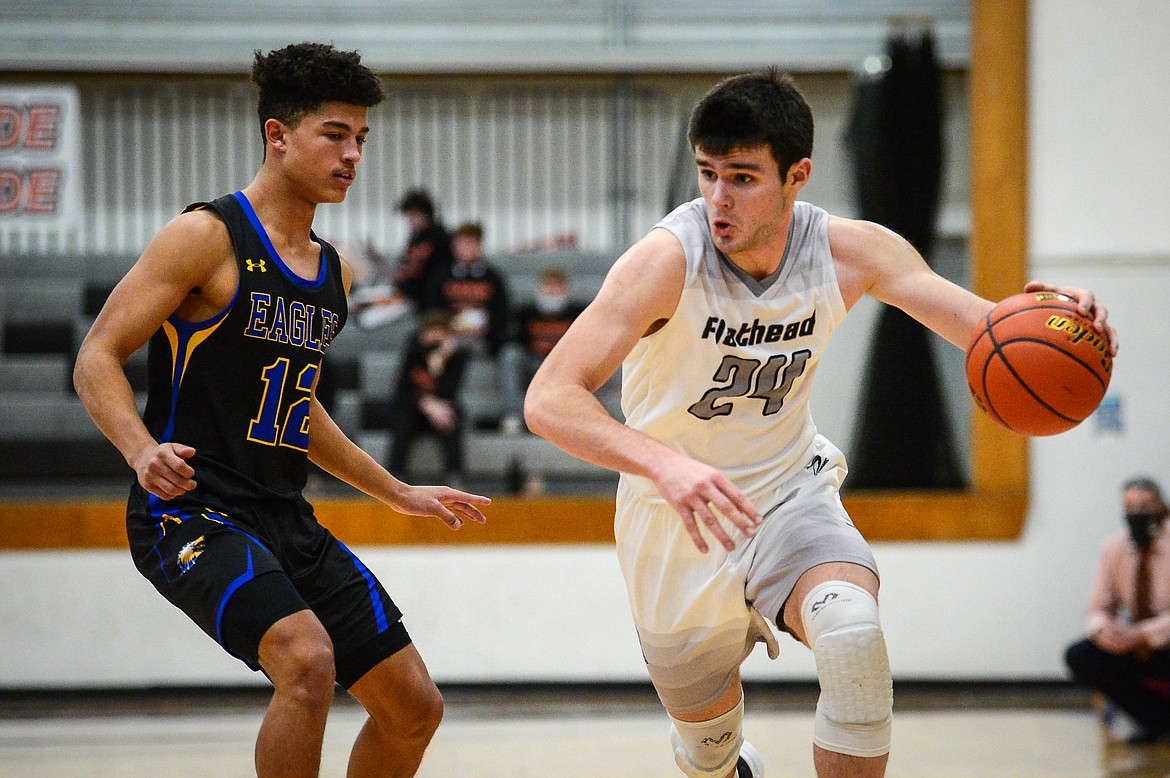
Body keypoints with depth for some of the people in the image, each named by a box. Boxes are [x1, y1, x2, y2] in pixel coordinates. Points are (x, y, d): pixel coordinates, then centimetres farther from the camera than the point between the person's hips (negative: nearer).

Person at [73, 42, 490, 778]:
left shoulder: (334, 272, 14)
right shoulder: (208, 236, -9)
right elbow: (97, 359, -12)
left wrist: (399, 493, 29)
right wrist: (143, 449, -30)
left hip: (285, 521, 8)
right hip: (191, 515, -8)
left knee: (415, 708, 6)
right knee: (308, 660, -31)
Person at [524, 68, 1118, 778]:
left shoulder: (851, 252, -14)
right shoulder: (669, 260, -26)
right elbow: (549, 400, -34)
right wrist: (664, 463, -52)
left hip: (791, 494, 1)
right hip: (678, 526, -1)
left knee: (853, 634, -32)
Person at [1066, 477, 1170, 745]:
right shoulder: (1114, 549, 0)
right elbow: (1098, 609, 5)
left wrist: (1142, 635, -33)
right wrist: (1102, 629, -20)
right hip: (1130, 642, 6)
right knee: (1078, 656, -17)